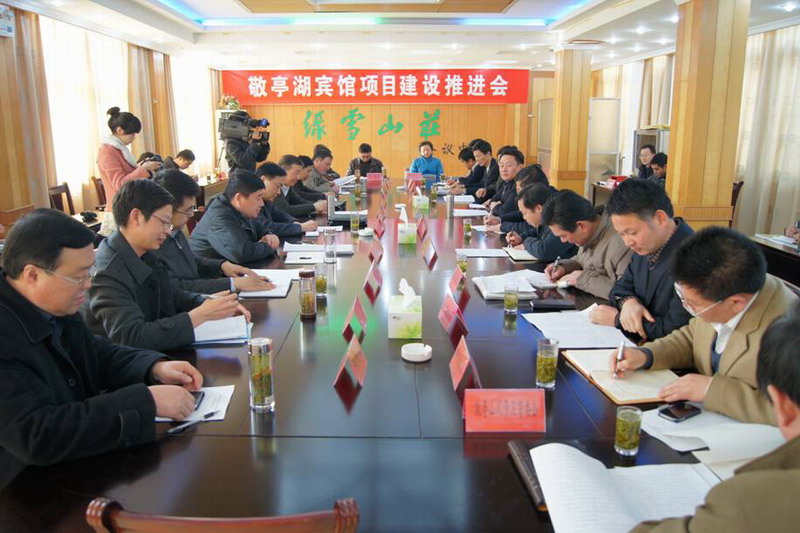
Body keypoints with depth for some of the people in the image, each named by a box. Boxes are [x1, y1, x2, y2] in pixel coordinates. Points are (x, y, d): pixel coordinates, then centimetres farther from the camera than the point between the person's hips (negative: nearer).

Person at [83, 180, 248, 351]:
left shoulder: (145, 255, 2)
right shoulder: (106, 274, -21)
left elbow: (171, 294, 14)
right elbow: (131, 337, -27)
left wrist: (209, 304, -3)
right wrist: (201, 314, -25)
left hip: (154, 355, 7)